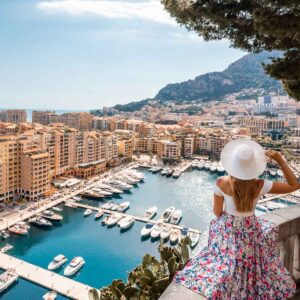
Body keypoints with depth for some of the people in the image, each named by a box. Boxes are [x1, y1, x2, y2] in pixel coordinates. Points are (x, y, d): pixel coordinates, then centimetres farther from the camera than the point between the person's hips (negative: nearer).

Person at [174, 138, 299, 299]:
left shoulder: (222, 183, -28)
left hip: (227, 229, 0)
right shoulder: (260, 185, -28)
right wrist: (280, 161, -20)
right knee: (249, 263, 30)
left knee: (225, 261, 29)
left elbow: (217, 211, -12)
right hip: (250, 230, 0)